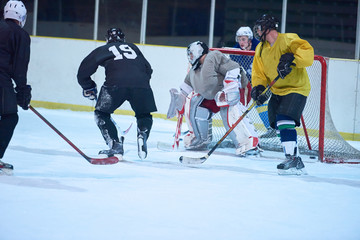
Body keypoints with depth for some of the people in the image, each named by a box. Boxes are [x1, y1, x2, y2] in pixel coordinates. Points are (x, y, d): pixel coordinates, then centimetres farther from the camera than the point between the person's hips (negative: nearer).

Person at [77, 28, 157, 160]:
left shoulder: (103, 50, 26)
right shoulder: (133, 47, 32)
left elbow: (83, 71, 24)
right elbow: (148, 69, 32)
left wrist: (88, 88, 39)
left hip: (116, 84, -2)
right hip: (140, 83, 3)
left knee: (101, 114, 16)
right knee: (144, 115, 25)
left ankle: (115, 145, 2)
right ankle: (142, 136, -3)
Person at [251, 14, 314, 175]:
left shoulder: (289, 40, -15)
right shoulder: (261, 49, 10)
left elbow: (307, 53, -27)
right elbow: (259, 72, 11)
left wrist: (292, 59, -40)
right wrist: (258, 87, -7)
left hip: (297, 88, -8)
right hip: (277, 91, 8)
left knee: (285, 121, -23)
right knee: (278, 125, 3)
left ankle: (292, 160, -22)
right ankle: (297, 163, 9)